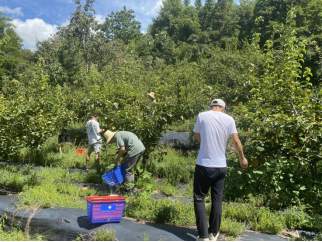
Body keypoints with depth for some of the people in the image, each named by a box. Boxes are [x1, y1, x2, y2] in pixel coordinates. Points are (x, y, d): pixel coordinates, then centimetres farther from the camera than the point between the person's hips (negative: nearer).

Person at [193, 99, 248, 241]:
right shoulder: (229, 119, 0)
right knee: (217, 200, 15)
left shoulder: (202, 116, -3)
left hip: (204, 165, -2)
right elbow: (236, 141, -1)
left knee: (199, 199, 8)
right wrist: (242, 158, 13)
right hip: (221, 166, 2)